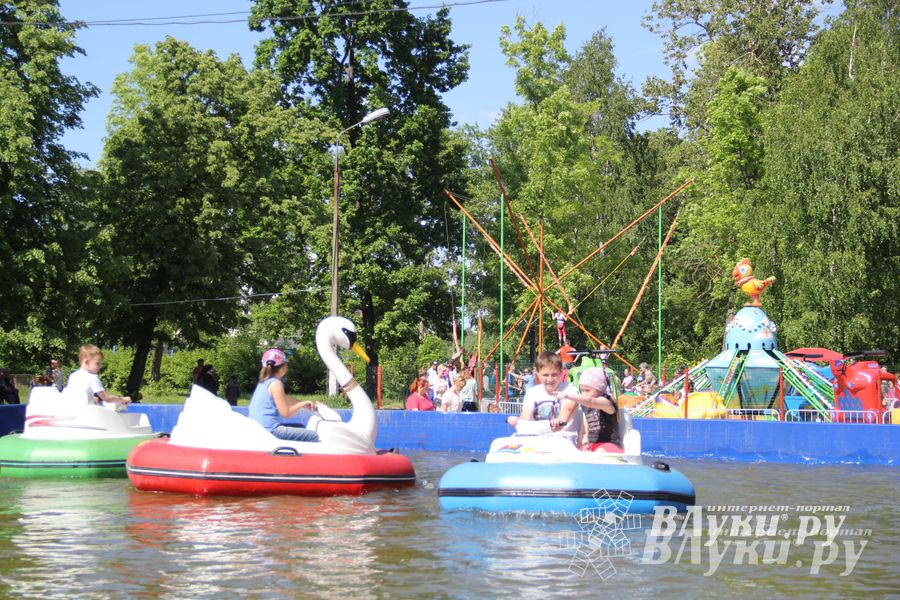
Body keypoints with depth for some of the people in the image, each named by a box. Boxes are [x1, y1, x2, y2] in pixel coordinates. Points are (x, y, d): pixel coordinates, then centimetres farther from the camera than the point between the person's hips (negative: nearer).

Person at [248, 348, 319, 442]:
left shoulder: (264, 382, 17)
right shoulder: (275, 384, -11)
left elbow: (286, 400, 26)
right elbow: (285, 413, -14)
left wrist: (306, 405, 18)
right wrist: (302, 404, 0)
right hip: (270, 430, -10)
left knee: (300, 427, 27)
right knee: (313, 437, -10)